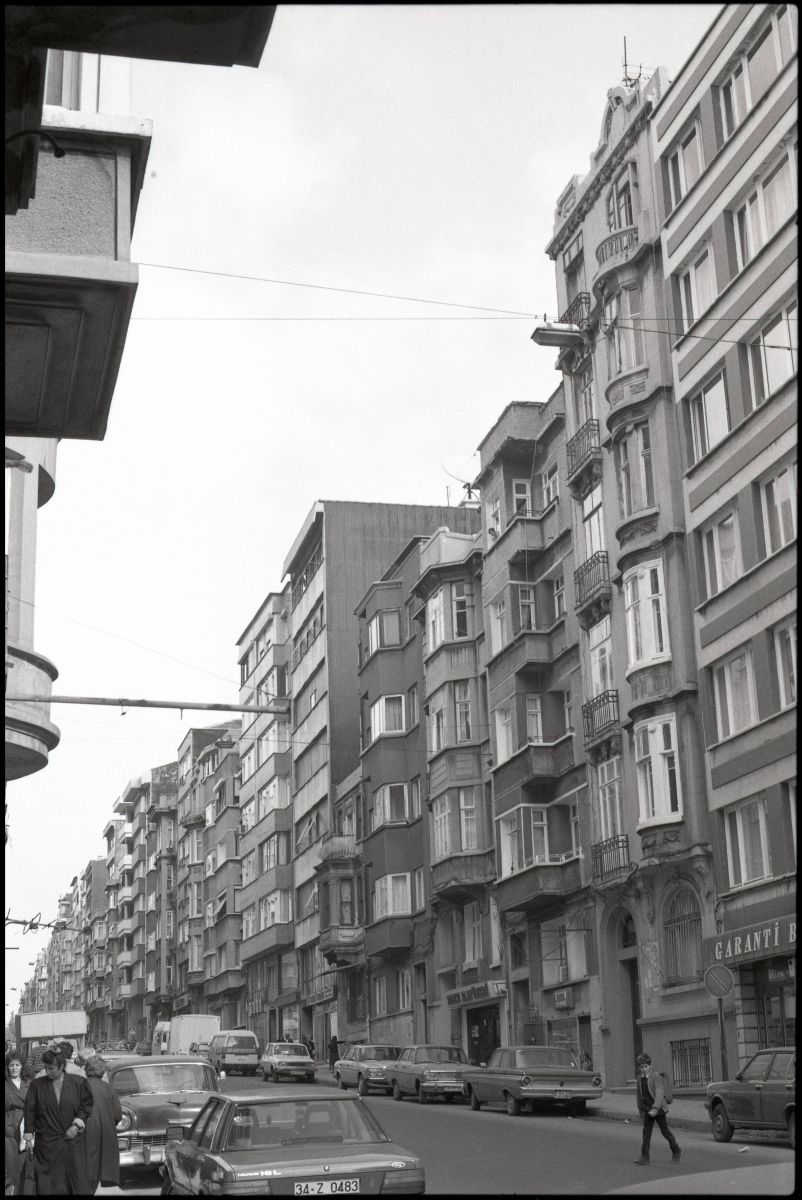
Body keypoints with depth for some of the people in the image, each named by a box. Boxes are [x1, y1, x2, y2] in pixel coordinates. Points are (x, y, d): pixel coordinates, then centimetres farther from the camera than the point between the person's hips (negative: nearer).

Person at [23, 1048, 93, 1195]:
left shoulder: (78, 1083, -1)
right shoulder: (37, 1085, 0)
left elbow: (86, 1105, 6)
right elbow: (30, 1111, 3)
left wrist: (77, 1125, -5)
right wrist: (29, 1137, 0)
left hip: (72, 1141, 0)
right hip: (46, 1143, 0)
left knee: (76, 1181, 2)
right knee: (47, 1185, -1)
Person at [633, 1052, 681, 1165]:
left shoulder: (655, 1076, -14)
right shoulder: (640, 1078, 5)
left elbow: (659, 1093, -21)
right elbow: (639, 1094, 15)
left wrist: (655, 1108, -29)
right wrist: (641, 1109, 19)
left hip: (658, 1109, -5)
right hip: (647, 1109, 5)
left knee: (665, 1131, 6)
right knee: (646, 1132, -2)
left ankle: (676, 1151, 26)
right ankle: (644, 1157, -3)